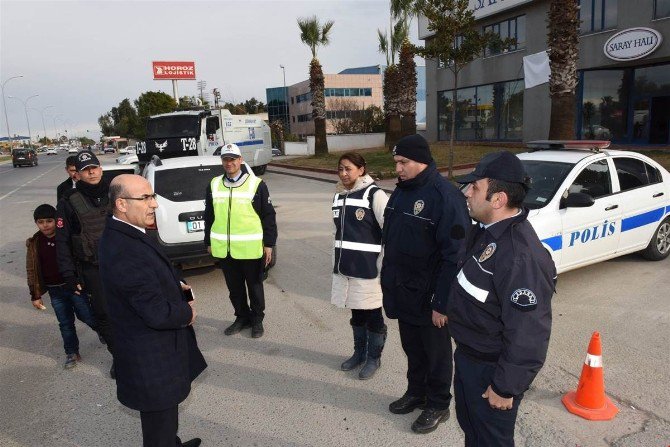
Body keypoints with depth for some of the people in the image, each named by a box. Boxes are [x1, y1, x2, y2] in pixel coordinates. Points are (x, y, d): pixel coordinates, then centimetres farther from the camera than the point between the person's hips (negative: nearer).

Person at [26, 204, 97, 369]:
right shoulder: (34, 244, -1)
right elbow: (32, 271, 5)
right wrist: (35, 296, 4)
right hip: (55, 291, 3)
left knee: (87, 316, 5)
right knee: (65, 323, 11)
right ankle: (72, 353, 25)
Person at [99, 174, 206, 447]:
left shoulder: (125, 235, -1)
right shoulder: (125, 252, -33)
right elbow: (158, 313, -31)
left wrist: (175, 284, -2)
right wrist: (187, 313, -11)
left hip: (155, 349, 10)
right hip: (153, 361, -10)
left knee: (165, 416, 32)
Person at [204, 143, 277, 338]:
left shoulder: (256, 185, -5)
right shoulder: (214, 185, 7)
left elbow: (268, 216, -3)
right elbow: (209, 216, 15)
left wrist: (268, 244, -5)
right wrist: (209, 242, 15)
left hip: (251, 248, -4)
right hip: (224, 249, 4)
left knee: (254, 286, 10)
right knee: (234, 287, 16)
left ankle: (257, 319, 27)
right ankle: (242, 317, 33)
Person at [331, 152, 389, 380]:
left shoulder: (375, 195, -12)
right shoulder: (339, 196, 10)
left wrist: (384, 266, -14)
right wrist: (337, 261, 18)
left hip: (368, 267, -6)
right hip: (346, 266, 6)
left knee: (372, 314, 8)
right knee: (356, 313, 19)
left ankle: (374, 357, 25)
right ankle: (359, 352, 35)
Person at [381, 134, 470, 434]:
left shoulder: (445, 196, -21)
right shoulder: (401, 191, 6)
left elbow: (454, 255, -22)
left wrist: (442, 302, -21)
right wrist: (388, 282, 14)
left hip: (429, 297, -7)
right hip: (403, 293, 7)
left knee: (436, 353, 13)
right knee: (412, 349, 22)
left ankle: (438, 405, 31)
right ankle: (416, 392, 42)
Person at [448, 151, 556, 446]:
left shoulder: (520, 256, -33)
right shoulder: (486, 230, -2)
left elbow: (528, 333, -30)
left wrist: (506, 387, -21)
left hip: (492, 369, -8)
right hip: (467, 355, 9)